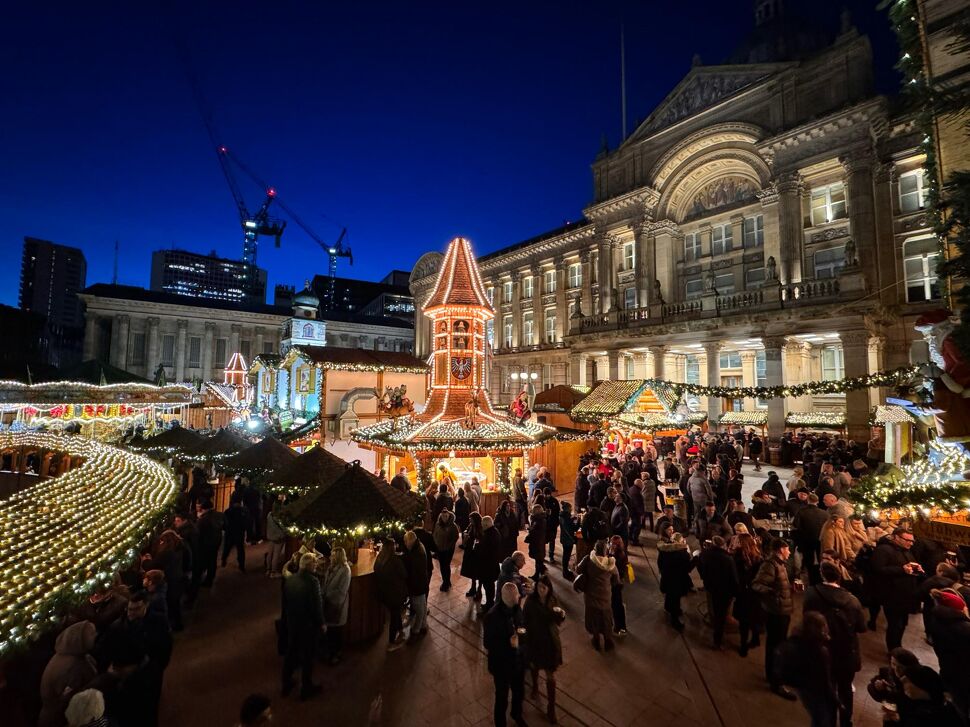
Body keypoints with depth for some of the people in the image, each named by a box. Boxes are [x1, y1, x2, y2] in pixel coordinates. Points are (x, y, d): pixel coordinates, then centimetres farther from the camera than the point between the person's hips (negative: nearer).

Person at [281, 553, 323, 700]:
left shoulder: (289, 579, -7)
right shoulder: (312, 581, -27)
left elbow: (285, 601, 4)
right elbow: (317, 604, -21)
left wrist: (286, 619, 18)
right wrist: (321, 623, -6)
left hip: (291, 623, 6)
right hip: (308, 625, -6)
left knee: (290, 653, 23)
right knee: (308, 656, 13)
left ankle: (286, 684, 39)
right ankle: (306, 688, 27)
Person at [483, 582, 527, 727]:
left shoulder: (517, 608, -13)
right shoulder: (493, 616, -31)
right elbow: (487, 644, -23)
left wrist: (522, 631, -16)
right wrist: (508, 643, -33)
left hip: (518, 660, 6)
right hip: (501, 664, -6)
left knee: (519, 691, 28)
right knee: (502, 698, 17)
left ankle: (517, 714, 58)